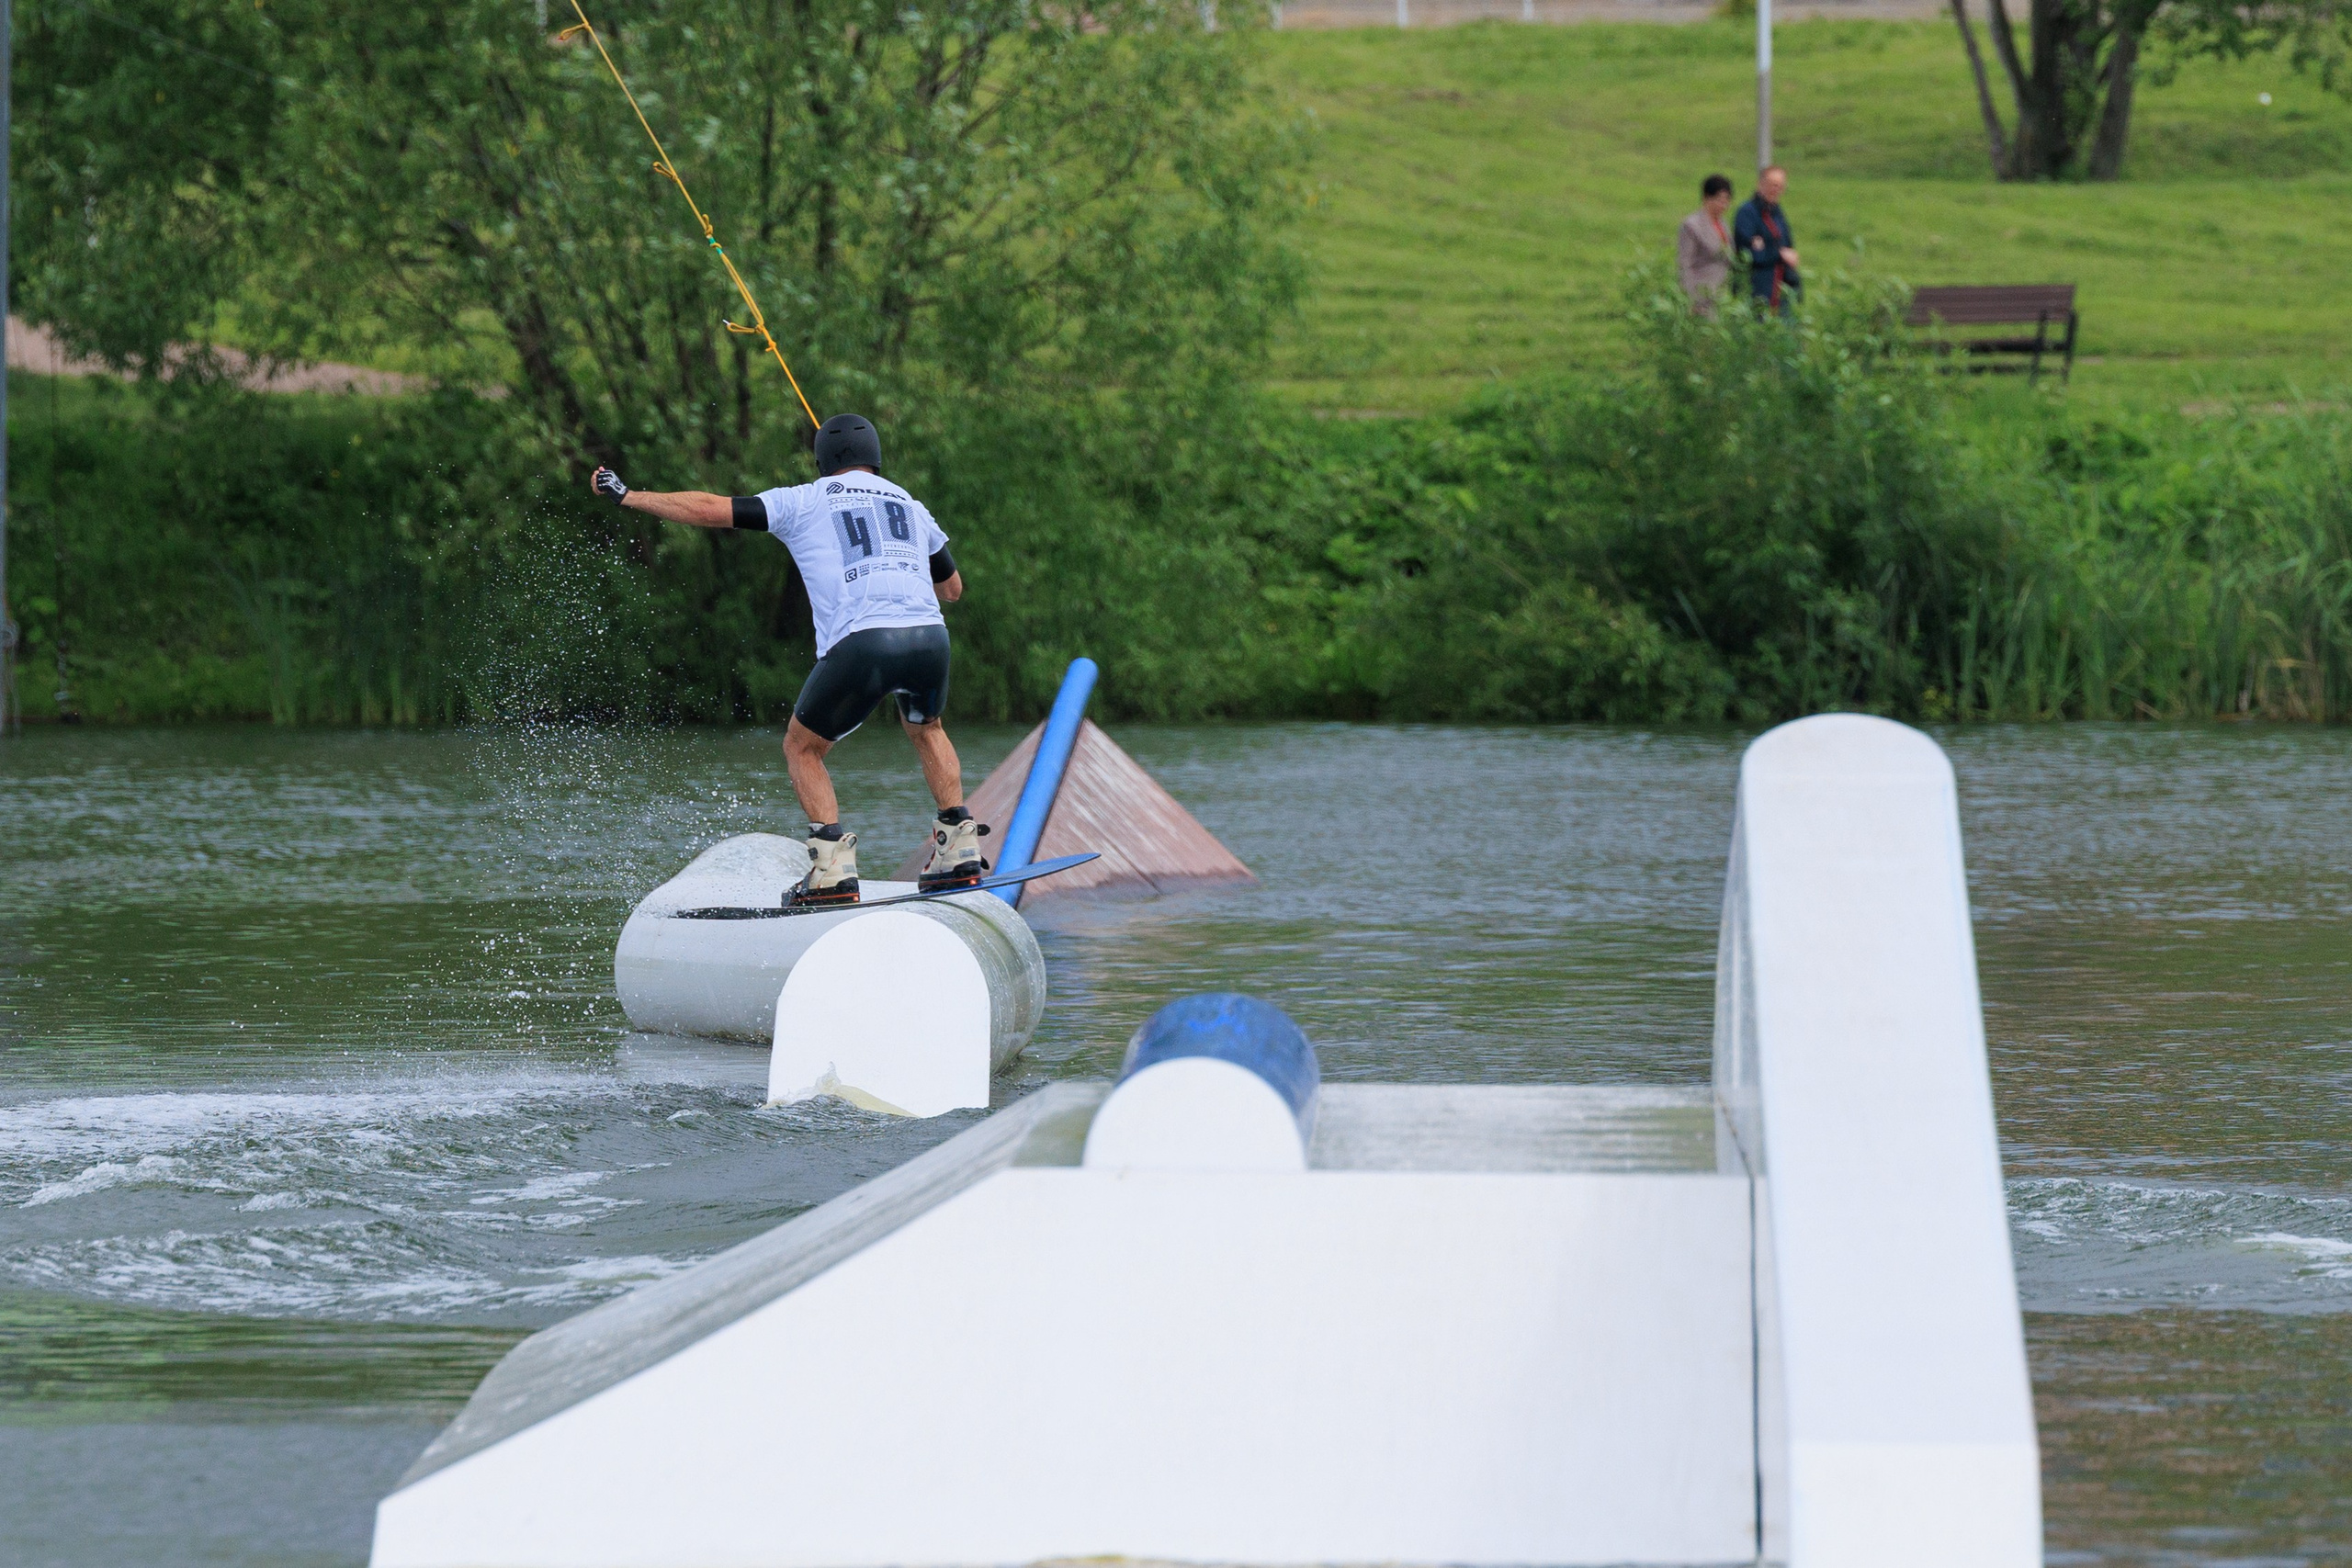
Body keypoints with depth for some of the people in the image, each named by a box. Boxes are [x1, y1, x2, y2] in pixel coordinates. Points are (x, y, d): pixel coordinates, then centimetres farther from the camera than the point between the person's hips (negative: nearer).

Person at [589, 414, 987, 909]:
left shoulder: (803, 502, 15)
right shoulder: (911, 506, 27)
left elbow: (710, 509, 12)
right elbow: (952, 588, 38)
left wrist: (627, 497, 22)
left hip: (860, 641, -4)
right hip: (929, 635, 4)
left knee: (802, 747, 17)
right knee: (926, 729, 34)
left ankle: (834, 868, 2)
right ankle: (959, 844, 22)